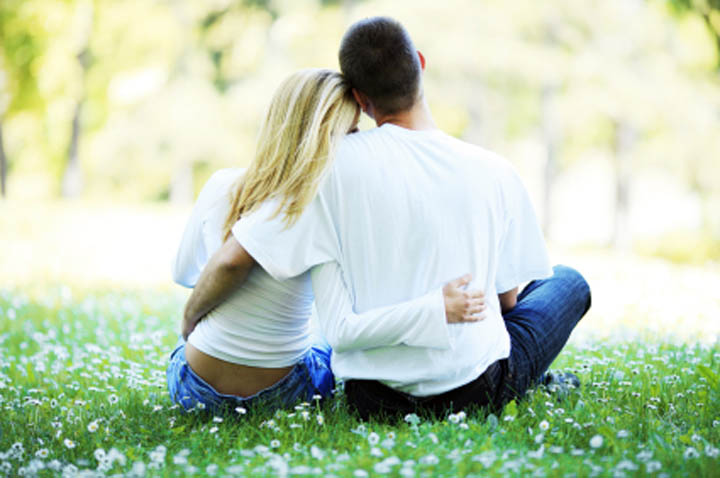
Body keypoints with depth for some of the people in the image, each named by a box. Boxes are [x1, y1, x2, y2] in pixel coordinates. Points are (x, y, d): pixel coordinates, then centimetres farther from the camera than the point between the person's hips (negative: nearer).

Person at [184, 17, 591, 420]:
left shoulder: (335, 164, -12)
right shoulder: (495, 172, -8)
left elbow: (235, 258, -12)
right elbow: (507, 298, 3)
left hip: (373, 399, 1)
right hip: (477, 393, -1)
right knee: (568, 281, 26)